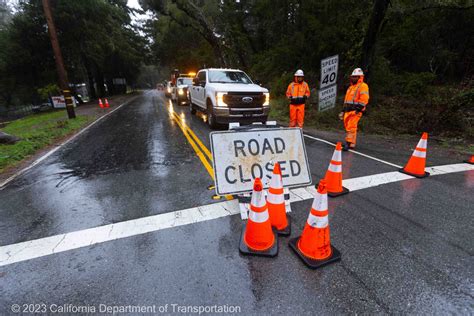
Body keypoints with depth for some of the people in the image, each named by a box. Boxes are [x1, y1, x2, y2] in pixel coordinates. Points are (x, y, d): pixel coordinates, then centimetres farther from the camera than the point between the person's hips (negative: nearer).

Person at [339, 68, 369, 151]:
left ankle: (349, 143, -17)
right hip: (348, 111, 9)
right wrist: (343, 110, 24)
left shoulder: (363, 86, -2)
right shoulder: (351, 87, 25)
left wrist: (358, 108, -21)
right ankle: (351, 143, 18)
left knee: (351, 127, -17)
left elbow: (364, 99, -13)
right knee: (347, 127, 9)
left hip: (355, 111, -9)